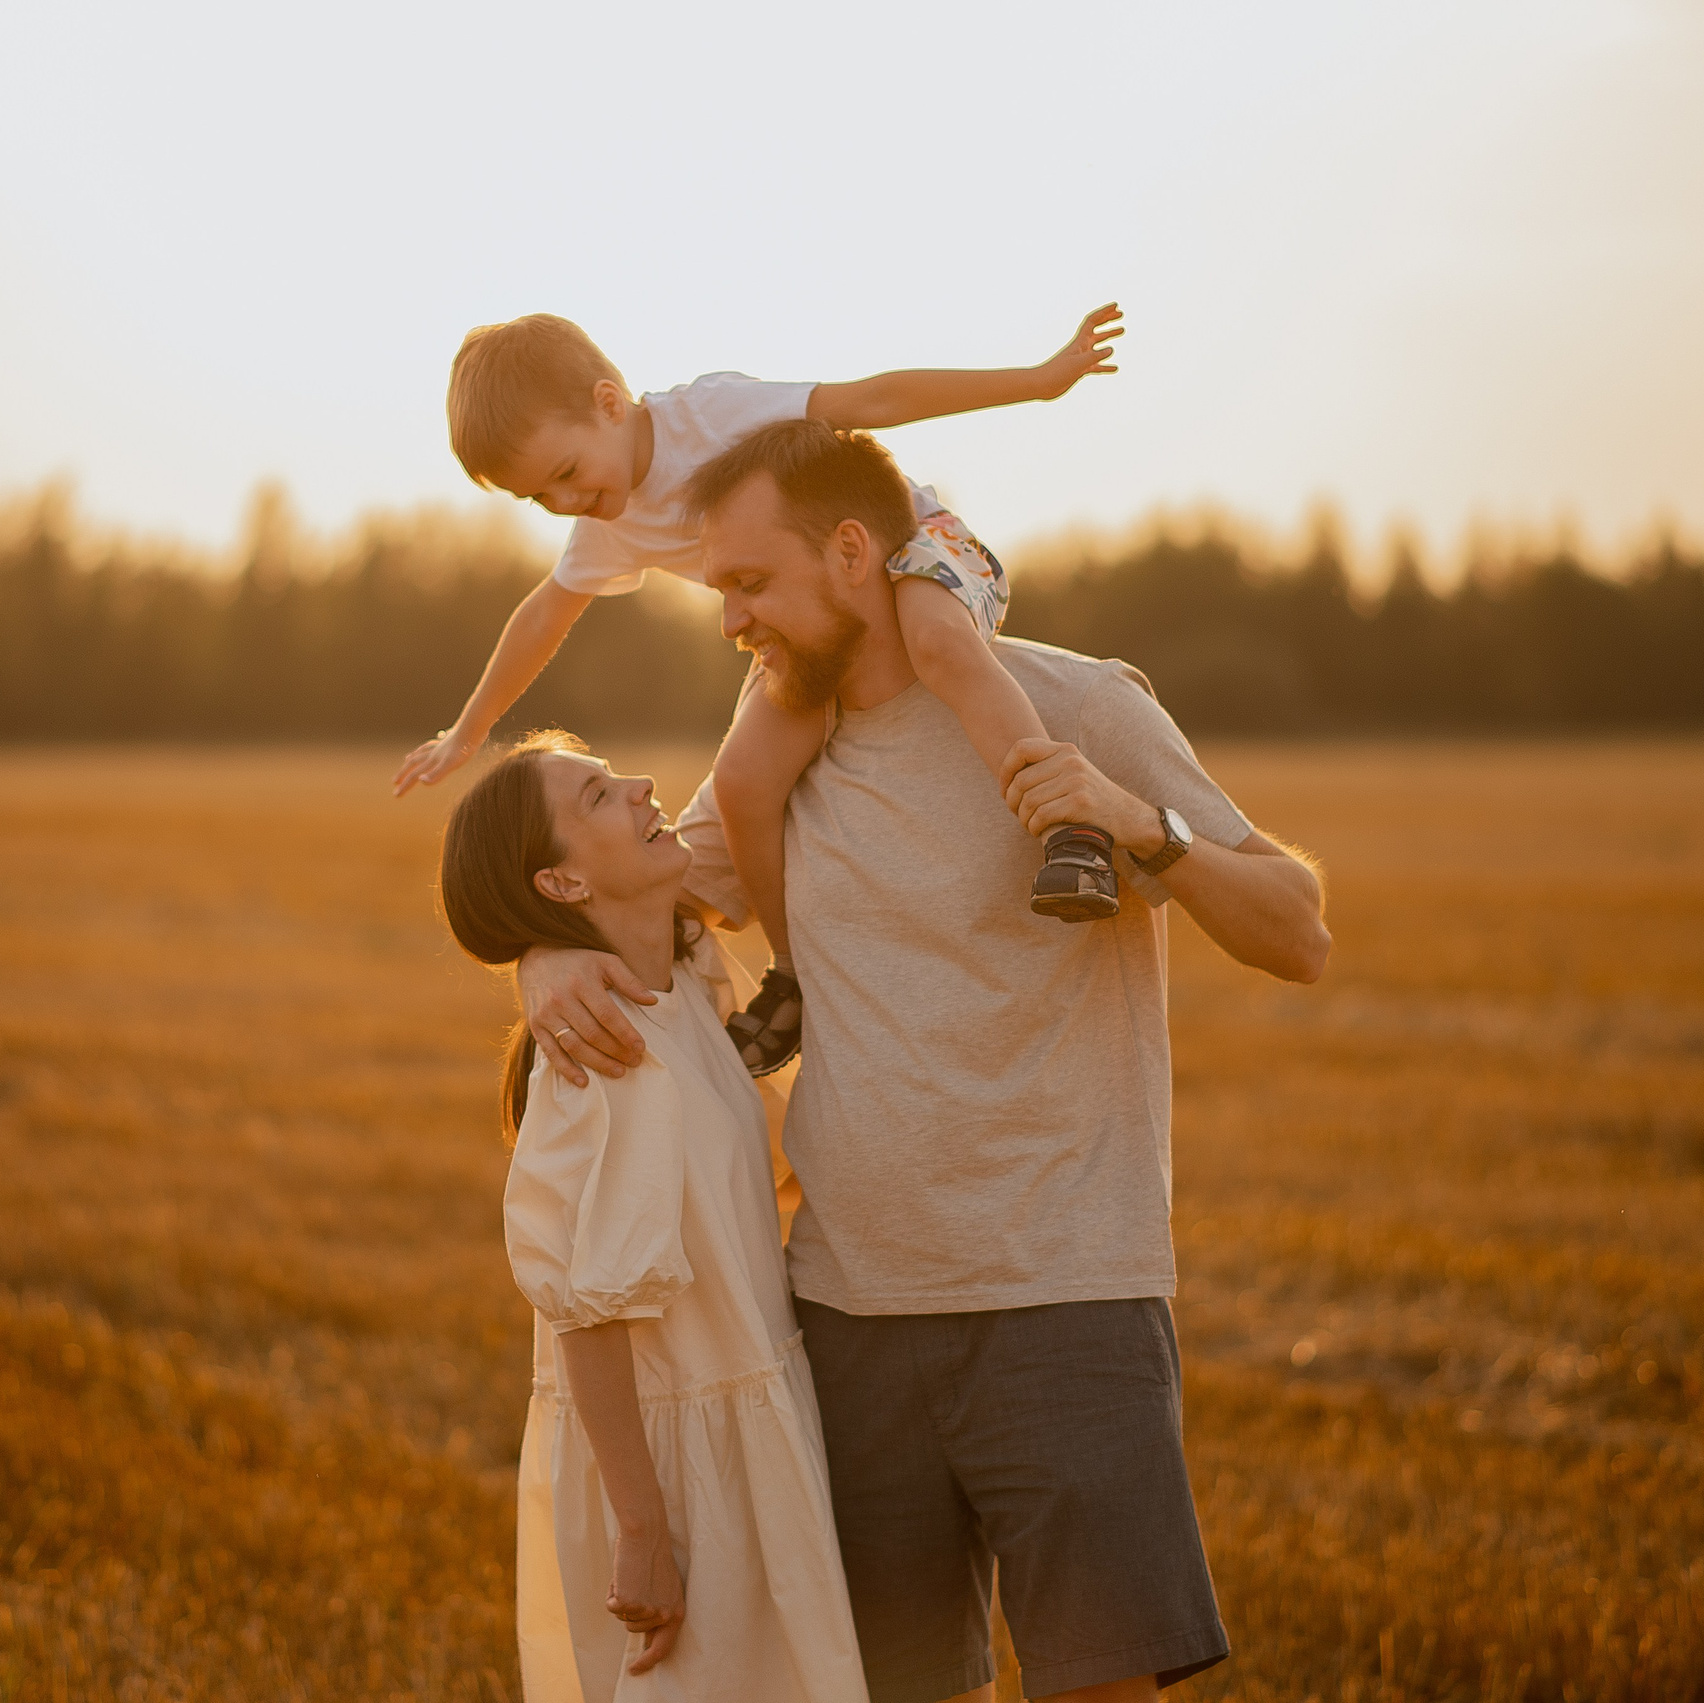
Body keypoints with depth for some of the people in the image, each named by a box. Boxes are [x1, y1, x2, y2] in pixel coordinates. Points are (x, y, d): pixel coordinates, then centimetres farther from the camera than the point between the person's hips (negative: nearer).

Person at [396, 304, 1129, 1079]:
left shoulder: (712, 410, -22)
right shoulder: (610, 528, 0)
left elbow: (870, 402, -25)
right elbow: (545, 614, 18)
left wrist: (1038, 379, -28)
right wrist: (467, 733, 27)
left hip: (911, 541, -6)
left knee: (939, 643, -42)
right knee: (743, 776, -18)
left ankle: (1072, 833, -53)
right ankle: (799, 979, -1)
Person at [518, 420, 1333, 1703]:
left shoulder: (1073, 708, -5)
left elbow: (1301, 938, -5)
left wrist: (1145, 829, -23)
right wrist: (553, 960, -3)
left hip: (1063, 1299, -5)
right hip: (853, 1306, 5)